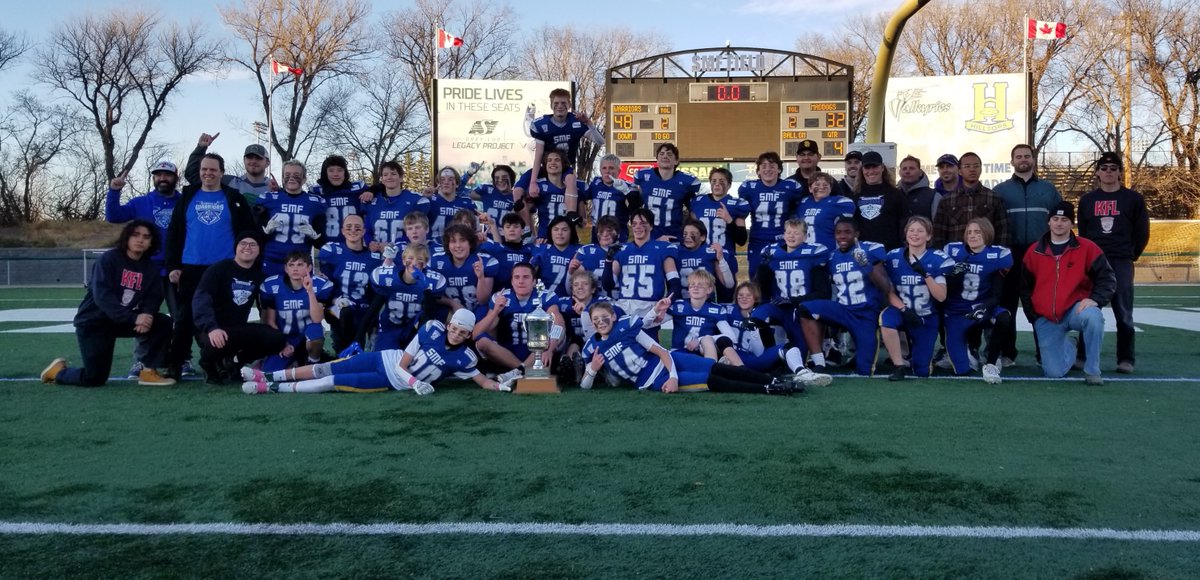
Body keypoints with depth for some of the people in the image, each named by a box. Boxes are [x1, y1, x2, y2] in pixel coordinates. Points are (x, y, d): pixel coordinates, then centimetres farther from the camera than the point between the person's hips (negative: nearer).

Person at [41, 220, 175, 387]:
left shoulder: (150, 267, 1)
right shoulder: (108, 259, -16)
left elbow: (154, 297, -5)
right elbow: (102, 296, -27)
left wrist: (147, 314, -29)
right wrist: (133, 318, -36)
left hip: (125, 321, 5)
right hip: (94, 321, -5)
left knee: (164, 323, -17)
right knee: (94, 379, -7)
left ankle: (149, 371, -6)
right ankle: (59, 371, 24)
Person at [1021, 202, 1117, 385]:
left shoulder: (1087, 248, -2)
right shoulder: (1034, 252, 5)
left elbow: (1107, 278, -3)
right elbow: (1025, 287, 13)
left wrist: (1095, 299, -20)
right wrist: (1033, 315, 7)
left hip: (1075, 310, -2)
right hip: (1046, 319, 2)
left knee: (1093, 316, -40)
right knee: (1054, 372, -5)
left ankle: (1092, 370, -22)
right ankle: (1068, 350, 34)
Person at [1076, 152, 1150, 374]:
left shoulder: (1133, 199, 4)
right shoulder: (1087, 200, 11)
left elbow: (1142, 232, 7)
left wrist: (1130, 255, 9)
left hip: (1122, 264, -2)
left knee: (1124, 313, -1)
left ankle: (1126, 359, 4)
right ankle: (1083, 356, 8)